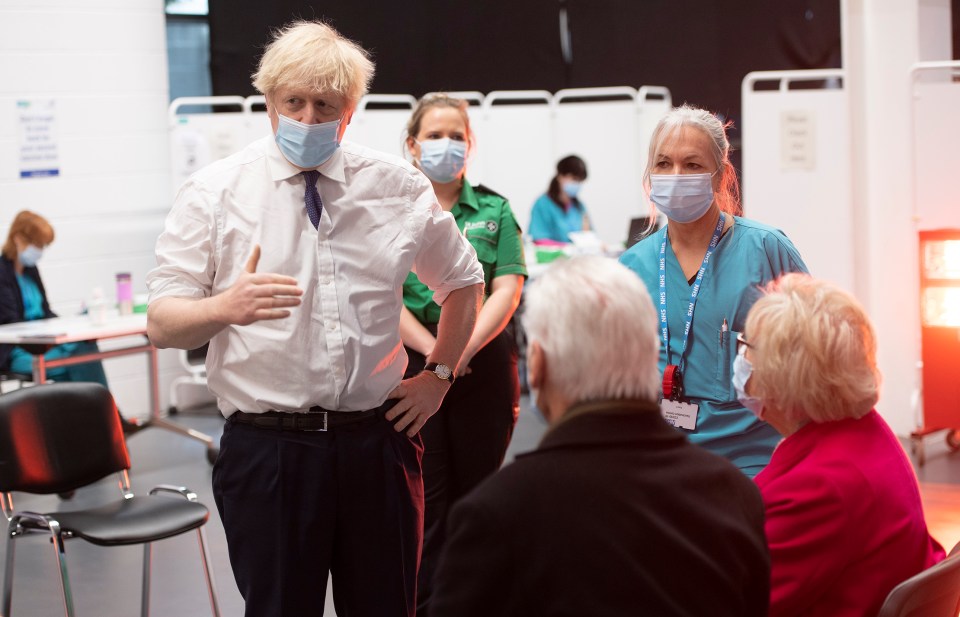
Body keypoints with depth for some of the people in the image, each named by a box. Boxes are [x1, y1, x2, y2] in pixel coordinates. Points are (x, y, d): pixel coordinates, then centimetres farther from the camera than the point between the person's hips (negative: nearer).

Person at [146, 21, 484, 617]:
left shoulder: (399, 185, 6)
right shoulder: (215, 192, -2)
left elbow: (464, 280, 21)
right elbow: (163, 322, -8)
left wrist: (440, 374, 11)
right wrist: (225, 307, -29)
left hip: (378, 440, 2)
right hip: (266, 448, -2)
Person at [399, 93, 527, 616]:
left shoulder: (494, 210, 8)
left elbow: (507, 291, -2)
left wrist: (463, 348, -15)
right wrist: (432, 350, -15)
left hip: (485, 363, 2)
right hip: (411, 364, -1)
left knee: (477, 495, 8)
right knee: (424, 500, -1)